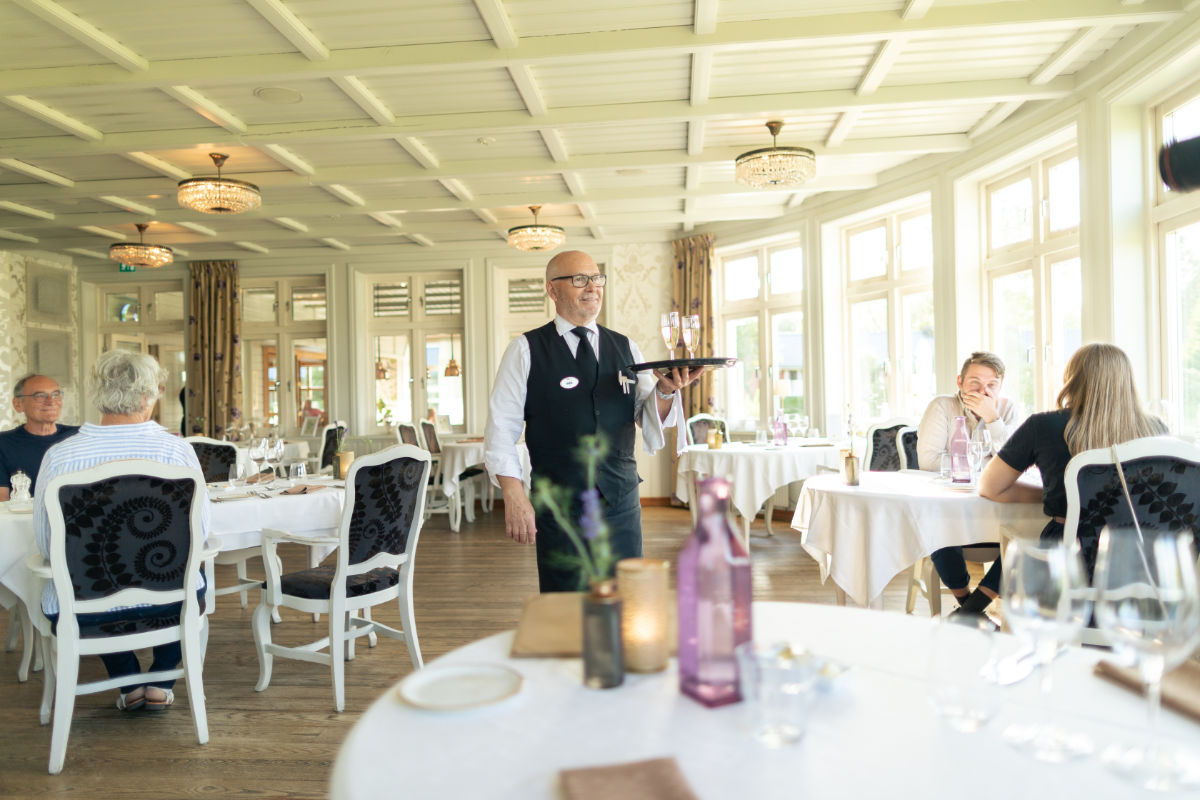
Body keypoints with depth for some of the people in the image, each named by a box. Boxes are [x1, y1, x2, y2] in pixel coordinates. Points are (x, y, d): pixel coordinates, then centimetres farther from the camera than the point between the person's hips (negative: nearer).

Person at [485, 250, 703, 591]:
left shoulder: (626, 348, 10)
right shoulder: (525, 350, 1)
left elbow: (651, 420, 2)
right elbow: (501, 428, -2)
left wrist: (665, 389, -19)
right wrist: (514, 496, -11)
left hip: (623, 502, 3)